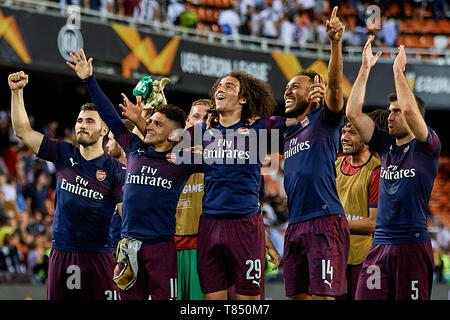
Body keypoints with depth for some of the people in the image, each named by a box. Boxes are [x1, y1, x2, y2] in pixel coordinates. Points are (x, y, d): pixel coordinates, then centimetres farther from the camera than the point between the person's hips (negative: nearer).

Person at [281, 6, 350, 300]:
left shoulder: (324, 120, 2)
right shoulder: (287, 134, 22)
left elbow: (334, 84, -15)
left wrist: (336, 43, -27)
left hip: (325, 222, -8)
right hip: (295, 226, 8)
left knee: (323, 296, -12)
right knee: (298, 295, 6)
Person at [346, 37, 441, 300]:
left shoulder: (427, 146, 0)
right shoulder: (386, 146, 15)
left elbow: (410, 110, -18)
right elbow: (353, 113, 9)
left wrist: (398, 70, -8)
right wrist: (365, 68, 6)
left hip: (413, 245, -5)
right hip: (380, 244, 5)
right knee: (365, 298, -5)